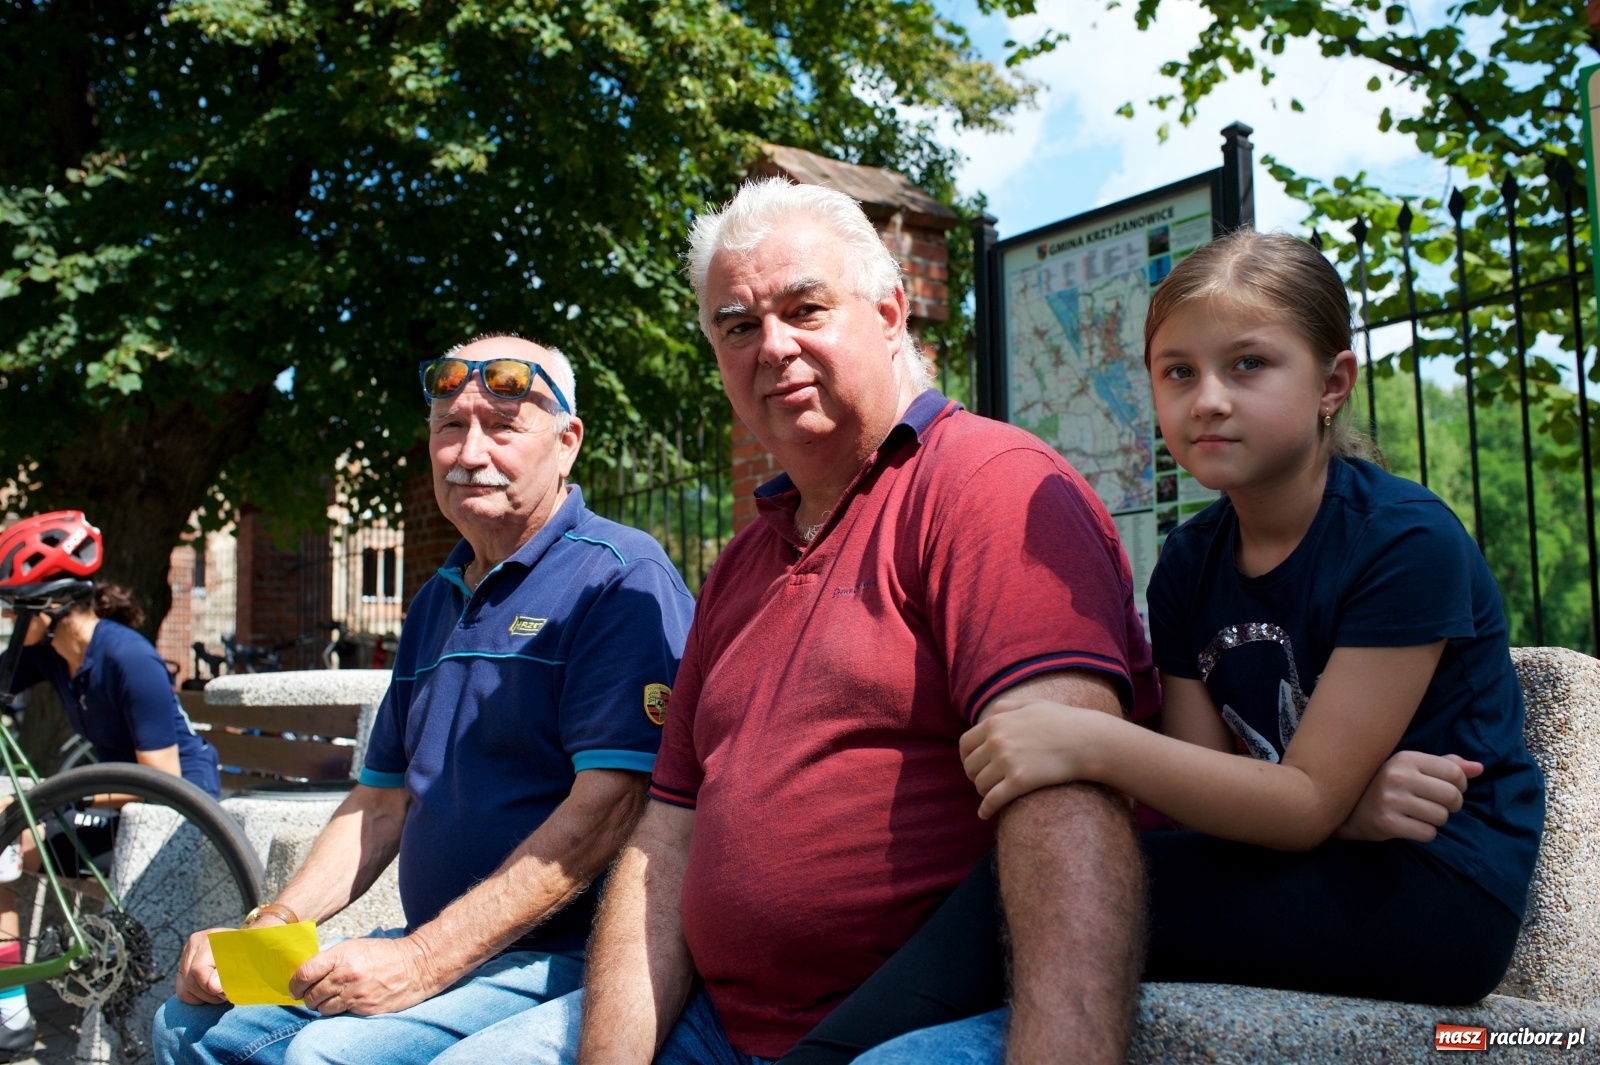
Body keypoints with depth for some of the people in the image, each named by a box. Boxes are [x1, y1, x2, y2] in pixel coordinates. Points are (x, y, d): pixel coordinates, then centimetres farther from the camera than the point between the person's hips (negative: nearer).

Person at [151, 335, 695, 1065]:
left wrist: (424, 961, -23)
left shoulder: (619, 578, -12)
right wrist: (272, 926, 3)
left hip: (559, 959, -8)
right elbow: (383, 800, 19)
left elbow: (608, 807, -22)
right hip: (431, 948, 8)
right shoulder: (438, 600, 16)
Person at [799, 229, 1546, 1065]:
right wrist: (1345, 801, -20)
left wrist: (1093, 743, -30)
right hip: (1308, 870, 6)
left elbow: (1306, 805, -18)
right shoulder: (1189, 564, 5)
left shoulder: (1407, 541, -14)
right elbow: (1206, 796, 0)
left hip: (1443, 889, -6)